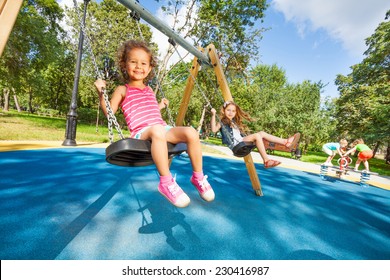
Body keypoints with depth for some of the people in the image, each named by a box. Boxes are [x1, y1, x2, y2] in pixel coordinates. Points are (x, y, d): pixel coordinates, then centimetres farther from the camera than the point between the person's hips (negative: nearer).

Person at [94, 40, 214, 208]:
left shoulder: (149, 90, 24)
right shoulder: (122, 90, 10)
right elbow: (109, 112, 5)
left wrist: (160, 106, 35)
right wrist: (101, 93, -6)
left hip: (162, 129, 6)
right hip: (141, 133, -5)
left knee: (191, 132, -19)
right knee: (157, 130, -42)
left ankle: (198, 177, -6)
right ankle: (166, 182, -32)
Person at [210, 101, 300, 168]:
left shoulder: (235, 122, 25)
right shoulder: (222, 122, 2)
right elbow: (214, 129, -19)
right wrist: (213, 115, -24)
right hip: (235, 145, -8)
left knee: (262, 133, -4)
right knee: (257, 136, -24)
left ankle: (286, 142, -8)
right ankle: (266, 160, -25)